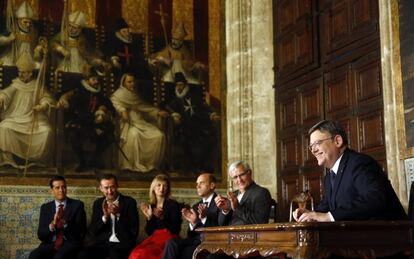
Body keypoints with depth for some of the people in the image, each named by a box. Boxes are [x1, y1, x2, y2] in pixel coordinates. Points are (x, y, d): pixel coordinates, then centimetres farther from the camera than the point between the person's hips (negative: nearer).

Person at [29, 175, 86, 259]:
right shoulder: (45, 207, 12)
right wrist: (52, 225, -15)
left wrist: (65, 222, -21)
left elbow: (81, 230, -4)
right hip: (50, 244, 3)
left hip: (70, 243, -3)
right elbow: (41, 235, 5)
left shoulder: (77, 205, 5)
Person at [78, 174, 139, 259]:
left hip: (122, 244, -3)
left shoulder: (129, 202, 1)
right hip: (102, 243, 3)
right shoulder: (98, 203, 11)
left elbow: (134, 230, -5)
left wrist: (118, 214, -17)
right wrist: (105, 217, -12)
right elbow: (92, 231, 5)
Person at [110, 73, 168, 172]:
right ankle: (133, 165, -30)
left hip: (142, 122, 6)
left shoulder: (136, 95, 25)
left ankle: (151, 162, -9)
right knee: (134, 135, -39)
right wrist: (122, 110, -30)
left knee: (159, 135, -16)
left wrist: (158, 112, 13)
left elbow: (145, 107, 26)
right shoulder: (120, 94, 5)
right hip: (129, 123, -6)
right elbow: (114, 100, -14)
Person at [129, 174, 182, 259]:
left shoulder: (173, 204, 0)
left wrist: (162, 218, -17)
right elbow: (149, 232, 12)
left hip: (168, 240, -4)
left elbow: (175, 230, -6)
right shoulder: (150, 206, 13)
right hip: (153, 238, 4)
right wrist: (149, 217, -3)